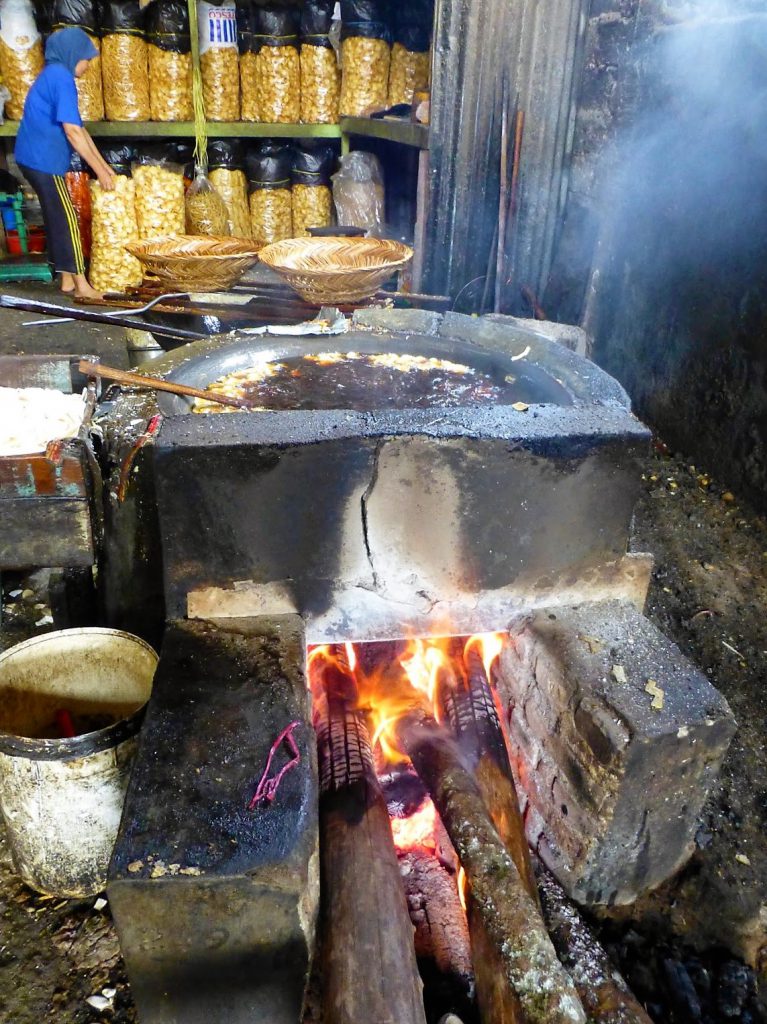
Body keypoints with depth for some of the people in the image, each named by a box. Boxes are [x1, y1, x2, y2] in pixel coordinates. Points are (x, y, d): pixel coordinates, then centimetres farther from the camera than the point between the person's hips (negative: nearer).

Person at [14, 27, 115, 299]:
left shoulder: (52, 75, 19)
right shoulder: (61, 76, -12)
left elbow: (78, 128, 19)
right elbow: (72, 132, -18)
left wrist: (104, 164, 17)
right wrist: (99, 170, -14)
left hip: (35, 157, 10)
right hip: (43, 159, -10)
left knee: (57, 219, 12)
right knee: (66, 219, -7)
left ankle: (67, 280, 17)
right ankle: (81, 285, -4)